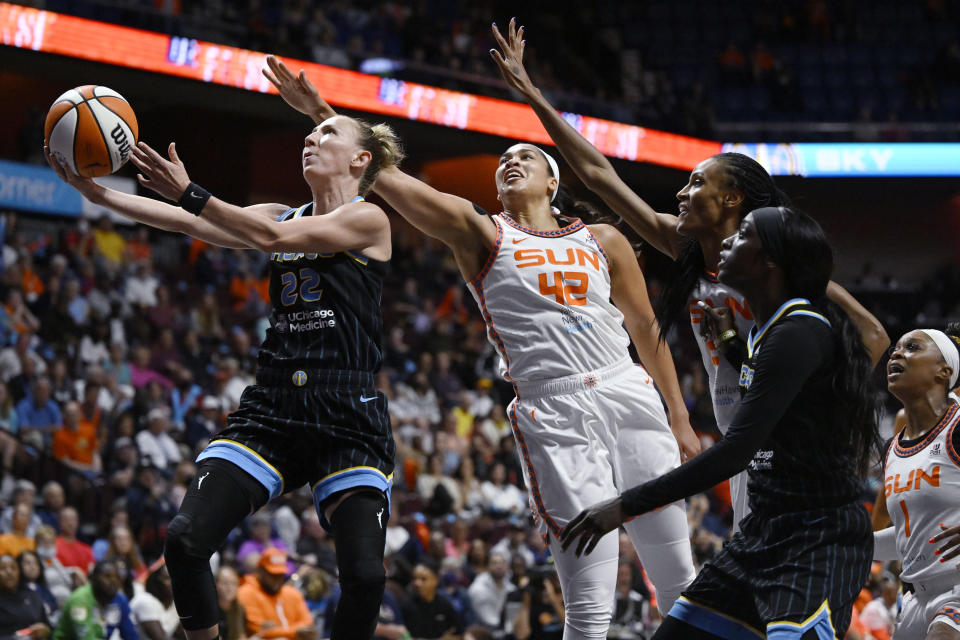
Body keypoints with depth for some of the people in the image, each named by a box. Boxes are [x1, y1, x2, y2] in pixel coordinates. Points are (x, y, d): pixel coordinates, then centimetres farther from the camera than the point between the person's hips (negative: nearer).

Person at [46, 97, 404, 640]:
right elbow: (189, 224, 6)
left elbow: (272, 238, -14)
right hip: (272, 410, 5)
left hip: (349, 419, -5)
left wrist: (188, 191, -18)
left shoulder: (369, 220, -1)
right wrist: (95, 192, -5)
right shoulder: (283, 215, 17)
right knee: (186, 540, -13)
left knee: (365, 575, -17)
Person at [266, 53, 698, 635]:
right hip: (554, 413, -3)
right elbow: (385, 177, 1)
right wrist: (322, 115, -6)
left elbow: (646, 328, 19)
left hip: (631, 396, 3)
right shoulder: (480, 233, 9)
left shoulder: (603, 242, 16)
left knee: (682, 584, 3)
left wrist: (679, 419, 15)